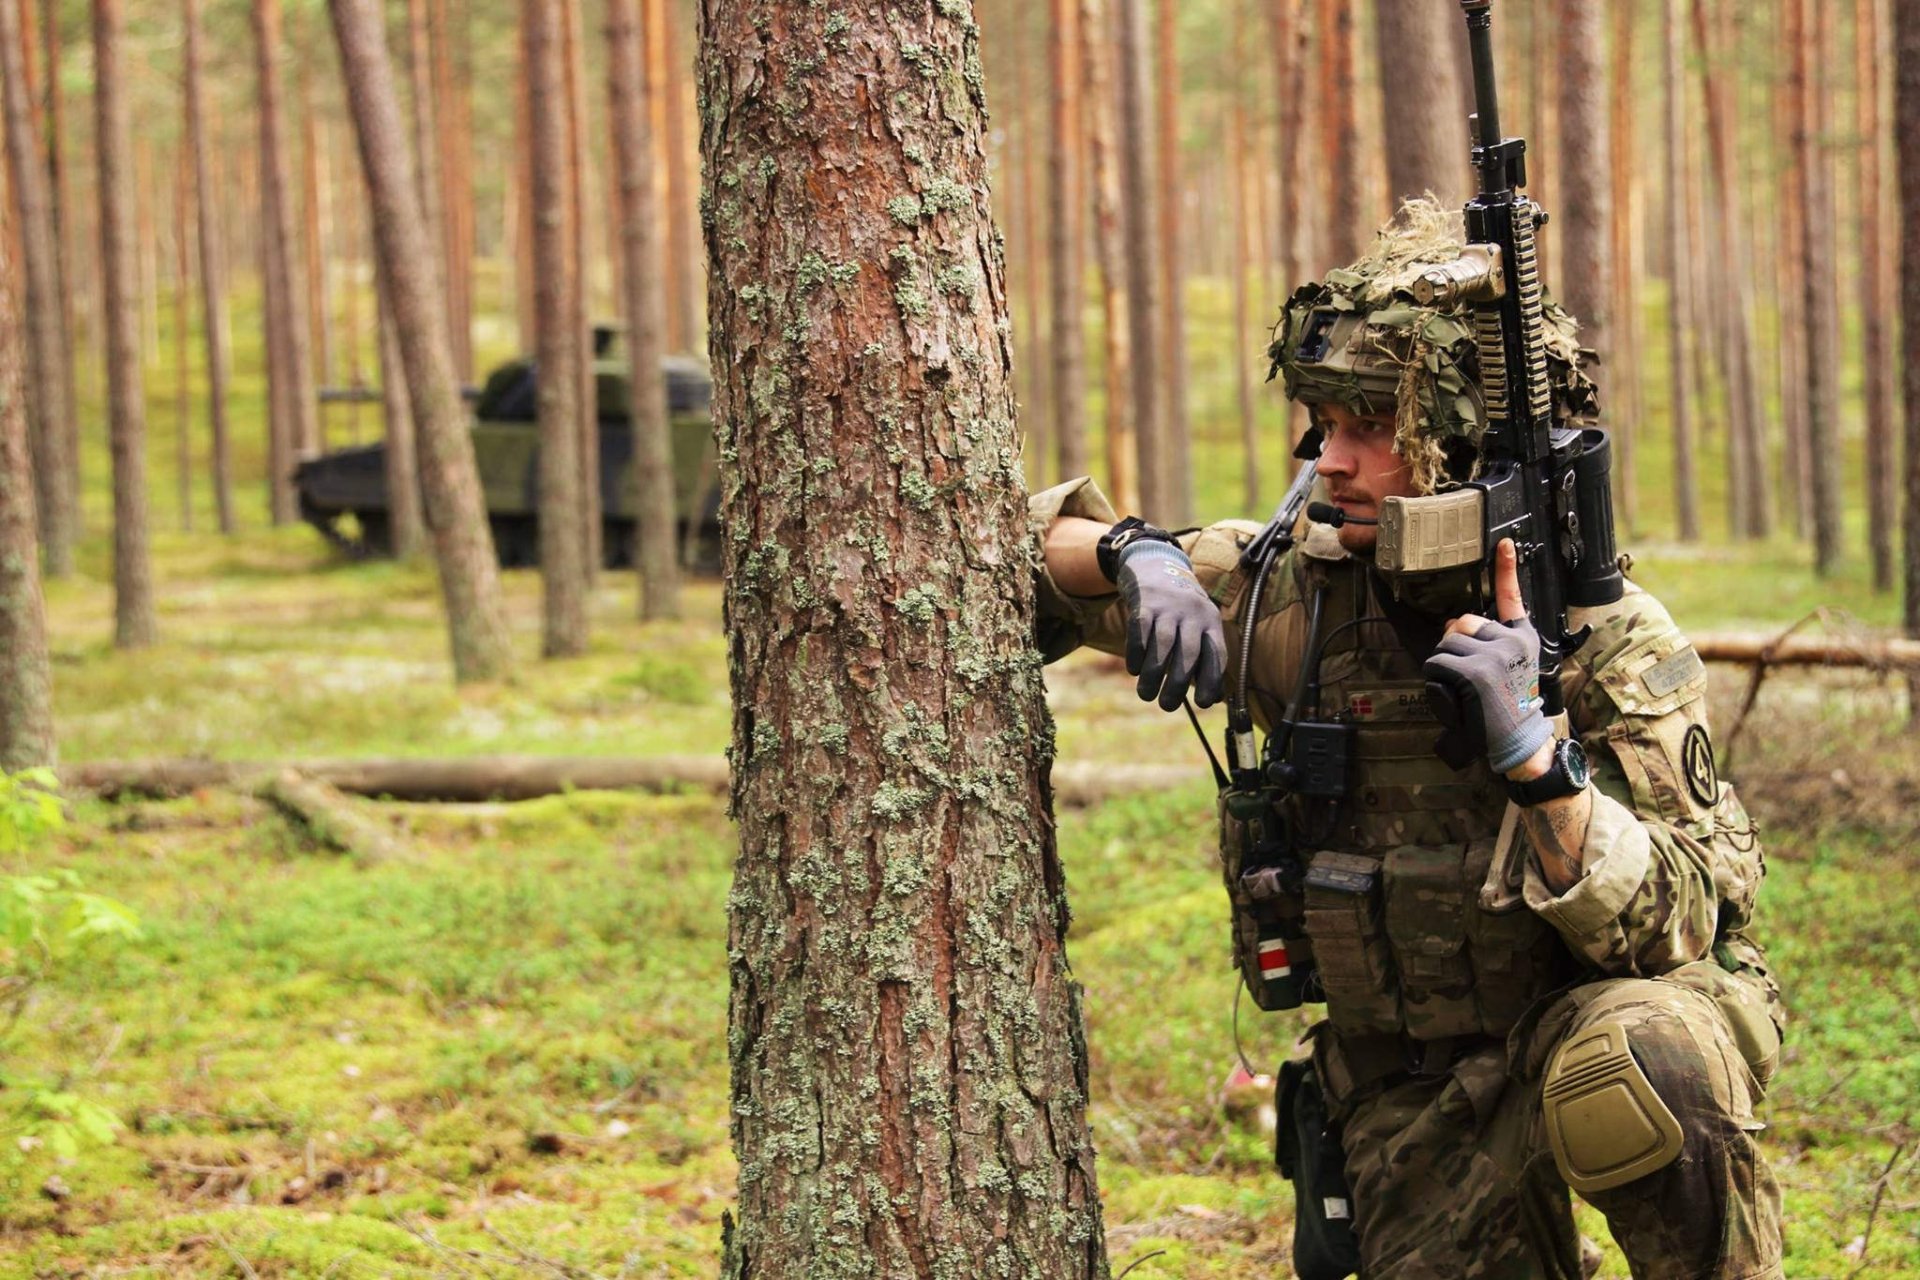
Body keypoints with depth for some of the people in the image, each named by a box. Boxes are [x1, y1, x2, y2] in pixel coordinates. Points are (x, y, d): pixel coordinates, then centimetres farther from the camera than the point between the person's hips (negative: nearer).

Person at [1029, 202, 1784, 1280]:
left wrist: (1530, 748, -37)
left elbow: (1674, 928, -23)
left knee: (1632, 1061, -36)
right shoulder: (1288, 596, -6)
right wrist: (1131, 553, -22)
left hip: (1599, 1015, -4)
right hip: (1415, 1101, 4)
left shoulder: (1614, 644, -15)